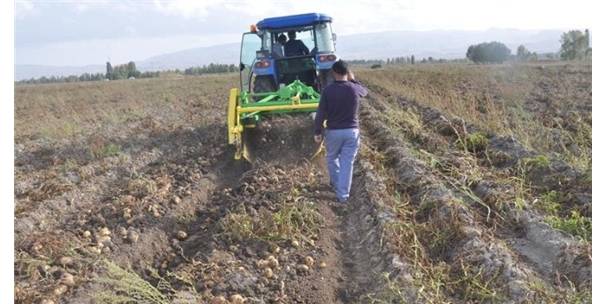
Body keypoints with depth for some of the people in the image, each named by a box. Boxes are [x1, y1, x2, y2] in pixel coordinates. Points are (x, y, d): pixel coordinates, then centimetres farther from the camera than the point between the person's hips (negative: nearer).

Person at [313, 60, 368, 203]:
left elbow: (321, 113, -10)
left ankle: (336, 184, 40)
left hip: (333, 131, -1)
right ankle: (343, 195, 4)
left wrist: (317, 132, -1)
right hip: (352, 131, 1)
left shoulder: (328, 90, -12)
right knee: (347, 163, 4)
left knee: (332, 158, 23)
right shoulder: (355, 89, -6)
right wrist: (353, 80, 32)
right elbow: (365, 91, 20)